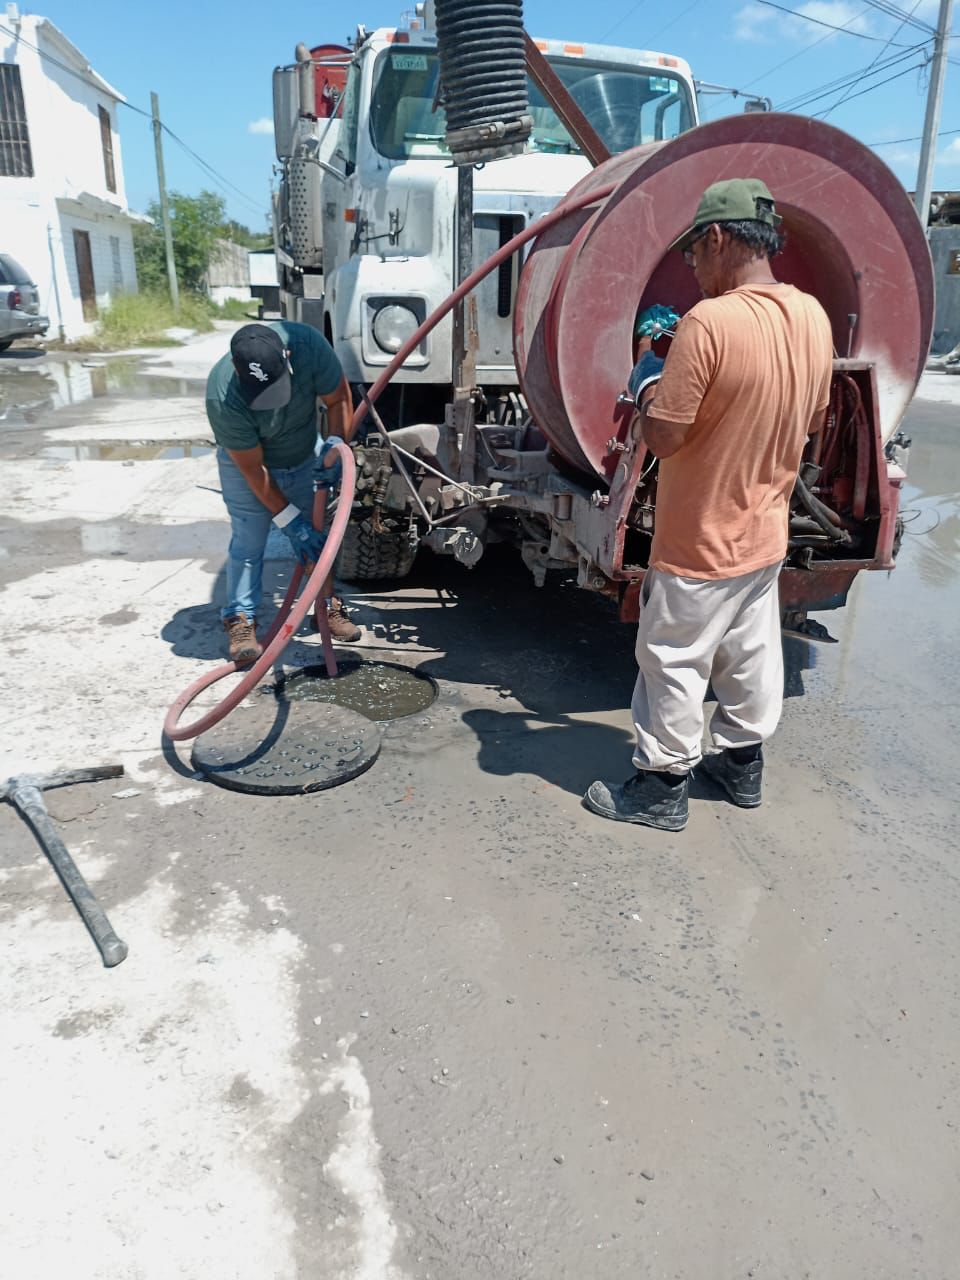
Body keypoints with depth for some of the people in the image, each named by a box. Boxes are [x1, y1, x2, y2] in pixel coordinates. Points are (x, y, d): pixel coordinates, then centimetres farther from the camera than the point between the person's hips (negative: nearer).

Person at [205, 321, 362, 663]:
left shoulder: (307, 343, -33)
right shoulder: (222, 397, -37)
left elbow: (338, 399, -16)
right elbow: (253, 469, -27)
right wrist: (290, 521, -24)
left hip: (305, 457, 3)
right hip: (246, 459, -3)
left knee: (315, 533, 3)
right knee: (248, 541, -11)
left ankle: (329, 607, 15)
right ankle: (240, 622, -2)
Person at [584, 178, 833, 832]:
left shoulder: (710, 321, -24)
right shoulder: (814, 317, 1)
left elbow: (662, 436, -21)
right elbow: (813, 421, 12)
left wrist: (648, 374, -4)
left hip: (701, 545, -8)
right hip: (766, 535, 8)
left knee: (675, 664, 7)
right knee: (752, 656, 20)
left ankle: (663, 787, 21)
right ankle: (743, 762, 38)